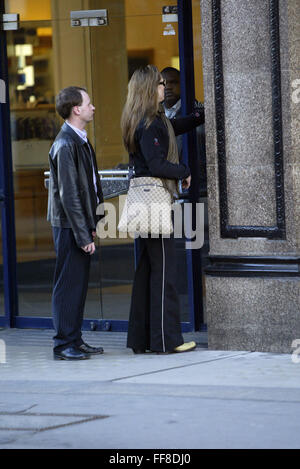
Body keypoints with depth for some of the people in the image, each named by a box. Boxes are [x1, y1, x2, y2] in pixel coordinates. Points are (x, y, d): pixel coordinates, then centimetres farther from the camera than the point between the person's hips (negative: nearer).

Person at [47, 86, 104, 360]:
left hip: (81, 225, 10)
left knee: (79, 284, 12)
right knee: (69, 284, -5)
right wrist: (83, 235, -20)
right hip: (69, 225, -10)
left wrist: (91, 226, 15)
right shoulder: (66, 144, -17)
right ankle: (64, 344, 0)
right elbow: (69, 195, -20)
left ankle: (75, 340, 18)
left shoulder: (80, 140, 13)